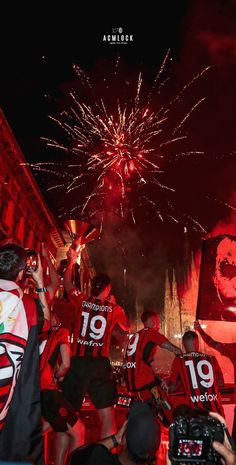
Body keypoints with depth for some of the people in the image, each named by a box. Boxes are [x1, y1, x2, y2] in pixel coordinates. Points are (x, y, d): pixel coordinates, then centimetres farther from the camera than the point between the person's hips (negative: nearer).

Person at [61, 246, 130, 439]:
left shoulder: (82, 301, 0)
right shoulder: (114, 308, 1)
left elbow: (67, 284, 19)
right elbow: (127, 327, 19)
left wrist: (71, 261, 31)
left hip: (78, 362, 0)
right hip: (101, 364, 0)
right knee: (107, 414, 9)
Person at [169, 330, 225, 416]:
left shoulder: (179, 360, -1)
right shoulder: (211, 358, 5)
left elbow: (172, 388, 3)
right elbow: (220, 382, 18)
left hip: (194, 409, -3)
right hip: (215, 409, 3)